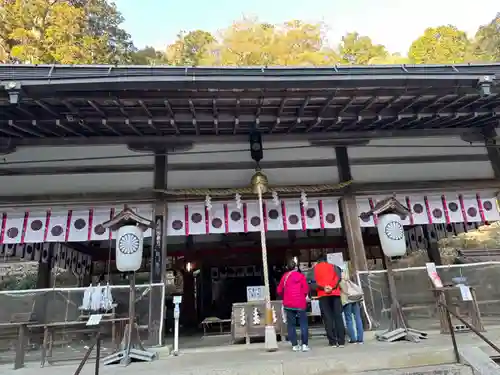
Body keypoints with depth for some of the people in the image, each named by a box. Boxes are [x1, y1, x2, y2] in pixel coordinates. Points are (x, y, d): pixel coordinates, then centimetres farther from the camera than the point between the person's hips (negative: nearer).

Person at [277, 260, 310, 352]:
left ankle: (294, 345, 7)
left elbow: (279, 290, 7)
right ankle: (304, 344, -1)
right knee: (303, 323, 5)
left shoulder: (284, 276, 5)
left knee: (291, 324, 8)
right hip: (300, 303, -2)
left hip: (288, 304, 2)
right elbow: (306, 290, -4)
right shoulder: (301, 275, -1)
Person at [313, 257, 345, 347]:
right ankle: (341, 341, 1)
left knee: (328, 318, 1)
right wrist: (333, 287, -12)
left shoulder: (315, 268, 14)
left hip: (323, 295, -1)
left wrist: (323, 288, -12)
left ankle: (333, 341, -1)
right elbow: (339, 277, -3)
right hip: (335, 293, 1)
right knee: (338, 316, 3)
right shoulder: (333, 266, 17)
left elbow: (314, 282, -3)